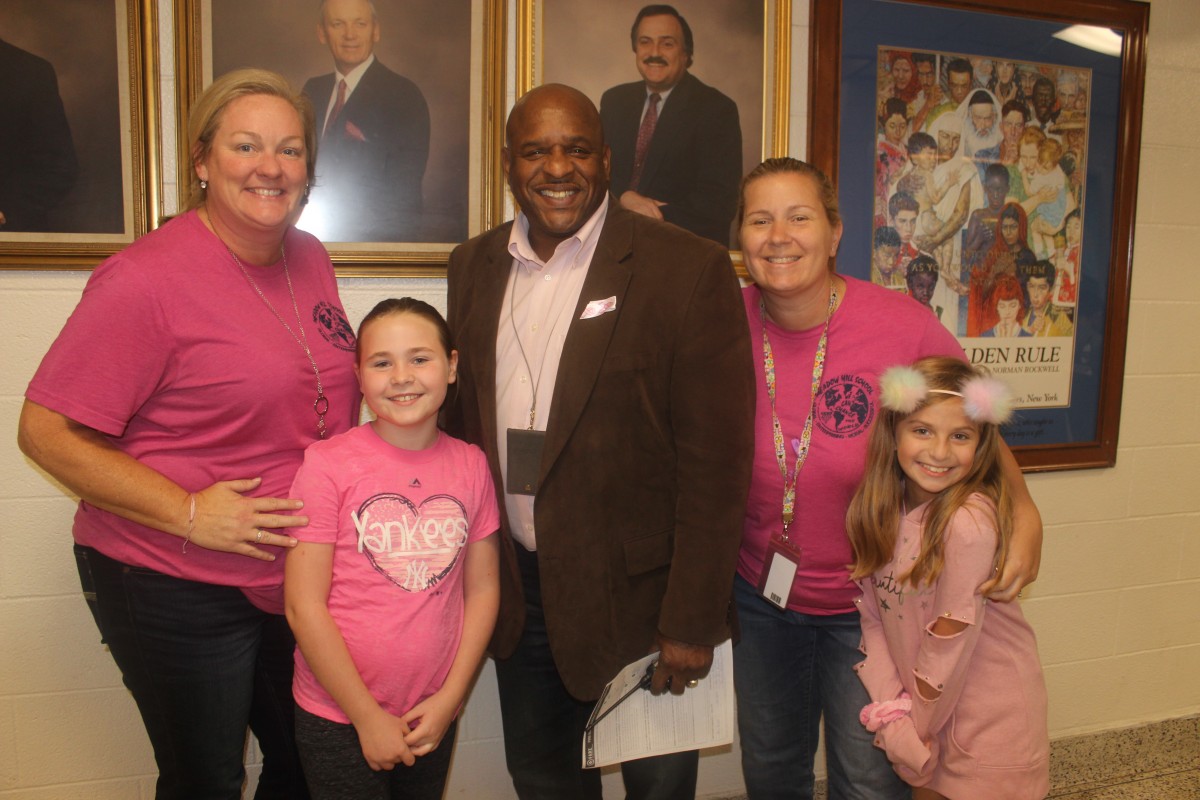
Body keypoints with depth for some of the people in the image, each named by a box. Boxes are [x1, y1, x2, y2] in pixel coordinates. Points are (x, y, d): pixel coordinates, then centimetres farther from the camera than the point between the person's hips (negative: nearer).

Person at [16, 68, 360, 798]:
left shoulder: (310, 260, 3)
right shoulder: (146, 278, -18)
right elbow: (46, 431, -16)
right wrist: (189, 514, -22)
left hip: (298, 575, 7)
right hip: (177, 592, -6)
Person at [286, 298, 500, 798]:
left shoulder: (471, 466, -1)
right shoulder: (329, 465, -13)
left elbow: (482, 589, 1)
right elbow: (304, 607, -13)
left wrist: (449, 699, -5)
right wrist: (368, 717, -11)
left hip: (433, 717, 4)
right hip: (337, 718, -3)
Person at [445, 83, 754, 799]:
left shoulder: (689, 270, -13)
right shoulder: (474, 267, 4)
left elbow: (715, 461, -15)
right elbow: (462, 415, 10)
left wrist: (692, 621, -15)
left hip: (638, 594, -4)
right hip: (517, 588, 5)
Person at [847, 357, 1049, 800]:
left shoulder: (970, 521, -27)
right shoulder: (882, 509, -7)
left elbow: (951, 641, -21)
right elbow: (872, 617, -5)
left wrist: (917, 726, -10)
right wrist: (892, 711, -13)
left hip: (991, 717, -5)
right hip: (924, 704, 6)